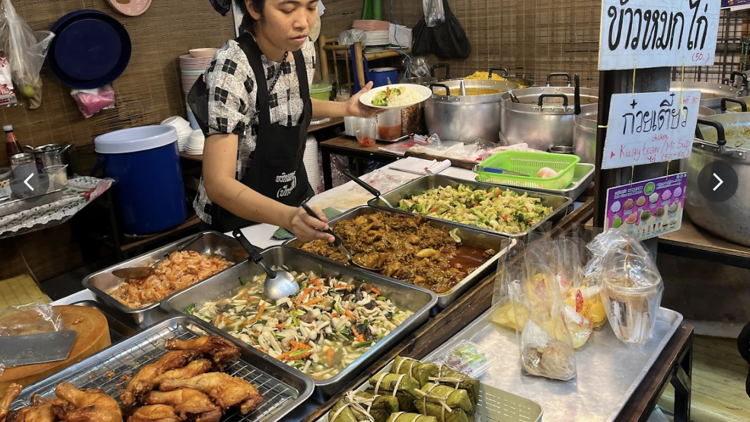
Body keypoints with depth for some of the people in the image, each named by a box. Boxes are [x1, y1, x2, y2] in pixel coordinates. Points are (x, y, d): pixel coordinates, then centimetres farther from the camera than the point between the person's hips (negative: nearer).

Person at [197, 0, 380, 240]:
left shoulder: (303, 48, -9)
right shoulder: (231, 70, -28)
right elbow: (218, 183, -31)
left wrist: (346, 108, -3)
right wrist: (287, 217, -46)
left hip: (295, 199, 6)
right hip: (241, 220, -5)